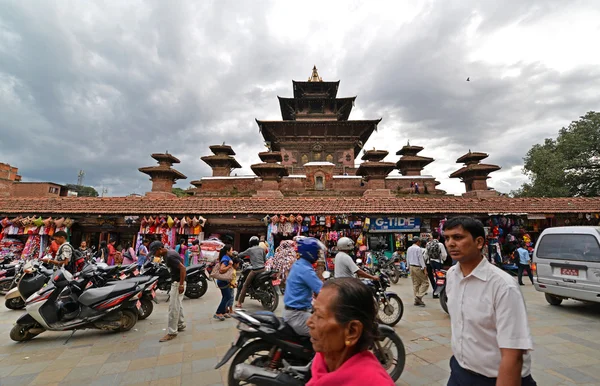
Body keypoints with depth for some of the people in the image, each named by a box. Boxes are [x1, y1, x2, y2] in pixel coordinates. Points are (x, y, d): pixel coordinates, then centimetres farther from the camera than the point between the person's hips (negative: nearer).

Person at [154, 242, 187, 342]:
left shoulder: (170, 256, -24)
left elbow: (183, 268, -29)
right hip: (176, 282, 10)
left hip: (178, 283, -10)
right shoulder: (168, 254, 6)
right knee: (178, 305, 21)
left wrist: (181, 284, -27)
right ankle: (181, 325, 35)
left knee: (173, 307, -4)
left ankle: (172, 332, 6)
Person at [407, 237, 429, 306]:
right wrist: (424, 269, -15)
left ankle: (417, 300, 12)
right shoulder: (418, 249, -11)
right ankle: (419, 297, -9)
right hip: (418, 267, -8)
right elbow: (421, 259, -15)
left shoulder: (409, 249, 12)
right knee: (425, 282, 0)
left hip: (411, 267, 8)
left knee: (415, 284, 10)